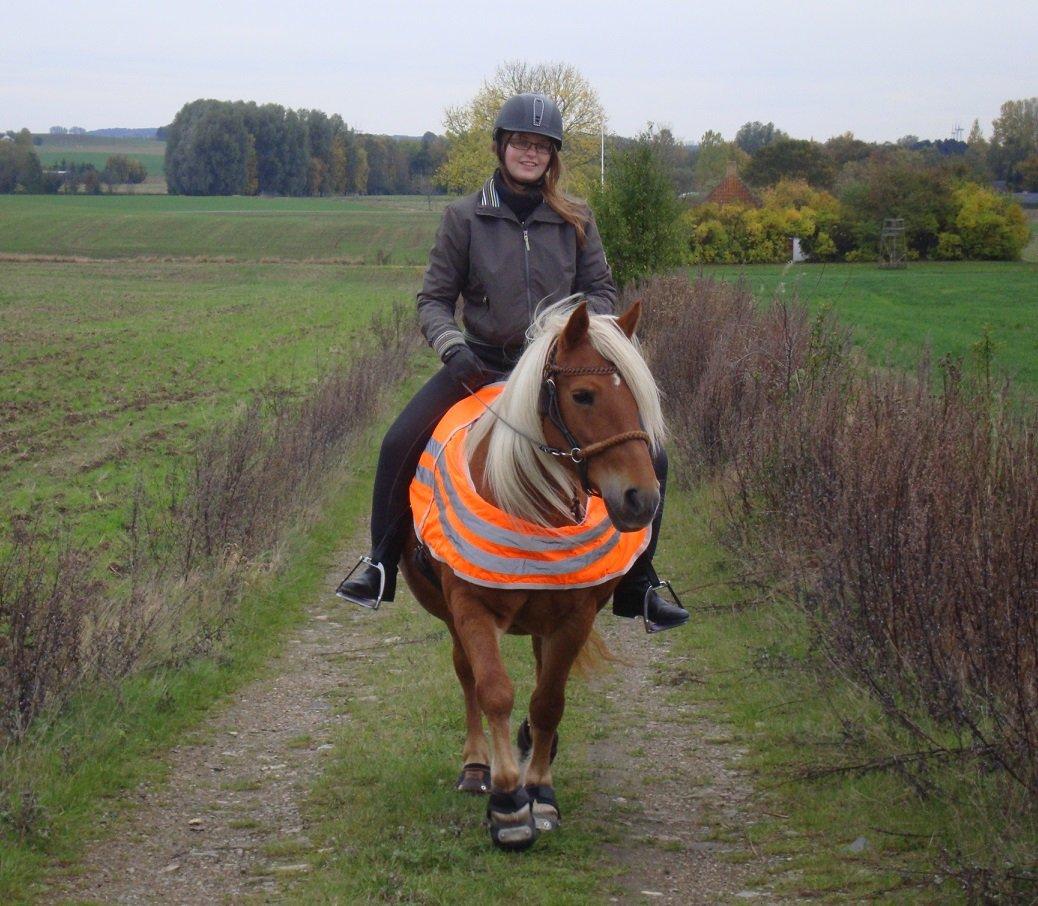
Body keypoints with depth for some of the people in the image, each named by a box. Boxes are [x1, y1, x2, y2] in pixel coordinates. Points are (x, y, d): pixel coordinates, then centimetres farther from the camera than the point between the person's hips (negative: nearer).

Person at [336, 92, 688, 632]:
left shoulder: (575, 220, 3)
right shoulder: (465, 218, -2)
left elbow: (601, 289, 7)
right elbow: (434, 299, 1)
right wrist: (452, 346, -18)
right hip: (483, 363, -1)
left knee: (649, 461, -9)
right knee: (400, 445, -22)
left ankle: (636, 587, 8)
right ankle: (380, 567, -3)